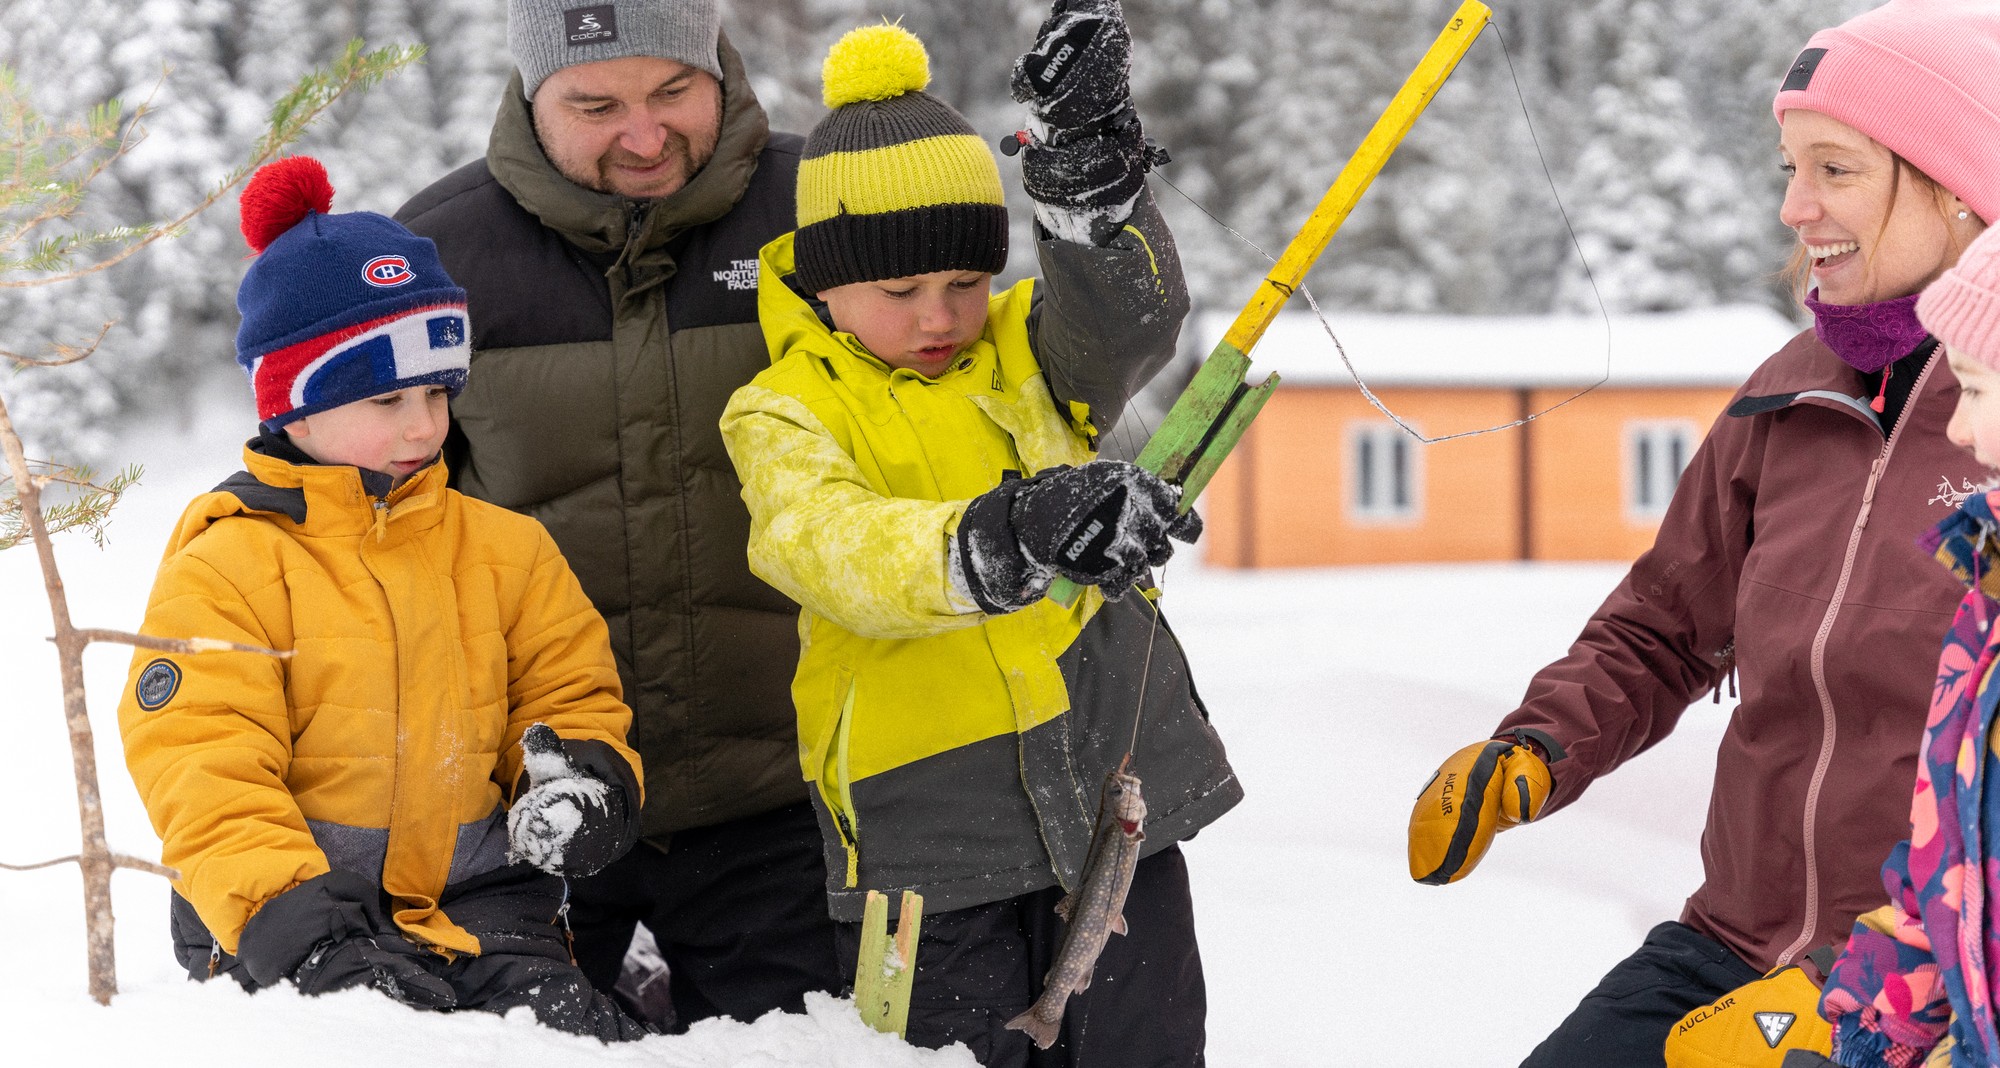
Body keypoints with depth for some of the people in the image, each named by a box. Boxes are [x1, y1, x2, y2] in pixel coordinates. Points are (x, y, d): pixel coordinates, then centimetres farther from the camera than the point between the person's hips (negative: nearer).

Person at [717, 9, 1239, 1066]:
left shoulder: (1026, 352, 7)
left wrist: (1091, 177, -35)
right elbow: (826, 547, -26)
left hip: (1114, 779, 3)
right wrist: (1000, 542, -46)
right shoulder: (787, 413, -5)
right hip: (932, 825, -3)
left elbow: (1129, 315, -14)